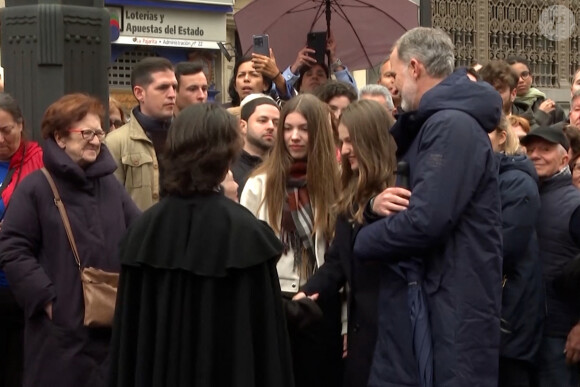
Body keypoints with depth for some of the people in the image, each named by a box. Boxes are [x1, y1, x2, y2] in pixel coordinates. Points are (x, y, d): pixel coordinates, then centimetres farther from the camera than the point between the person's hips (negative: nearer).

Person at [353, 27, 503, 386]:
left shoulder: (453, 126, -16)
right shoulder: (435, 123, 17)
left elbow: (425, 221, -24)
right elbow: (415, 197, 20)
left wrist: (361, 240, -8)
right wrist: (378, 202, -3)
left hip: (452, 307, -9)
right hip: (421, 297, 10)